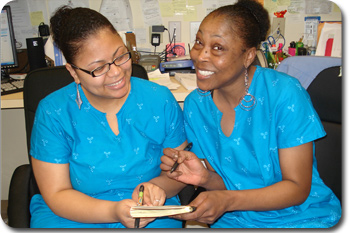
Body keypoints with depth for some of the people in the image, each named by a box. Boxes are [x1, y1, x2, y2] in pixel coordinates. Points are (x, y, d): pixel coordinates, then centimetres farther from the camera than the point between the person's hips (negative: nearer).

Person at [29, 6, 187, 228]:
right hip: (71, 218, 0)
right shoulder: (53, 112, -7)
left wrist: (156, 186, -18)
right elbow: (57, 195, -6)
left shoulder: (160, 100, -3)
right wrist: (113, 211, -21)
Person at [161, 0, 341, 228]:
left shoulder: (285, 94, -17)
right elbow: (225, 184, 2)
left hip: (303, 217, -2)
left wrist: (227, 200, -27)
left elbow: (298, 188, -14)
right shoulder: (195, 105, -4)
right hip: (236, 220, 3)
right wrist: (206, 178, -22)